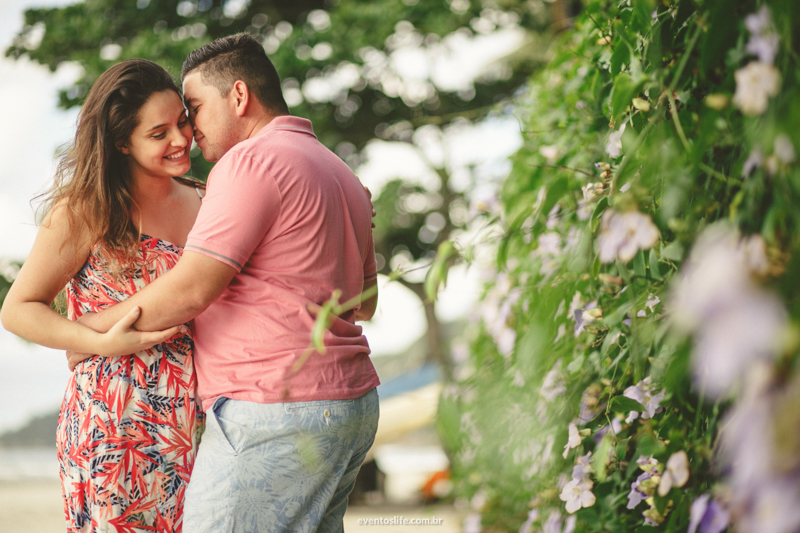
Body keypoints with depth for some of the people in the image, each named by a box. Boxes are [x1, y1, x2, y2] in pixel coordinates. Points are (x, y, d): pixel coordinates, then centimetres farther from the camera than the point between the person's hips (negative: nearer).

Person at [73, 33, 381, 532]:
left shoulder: (252, 160, -11)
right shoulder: (340, 172, 19)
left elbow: (188, 291, -15)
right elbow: (363, 302, 24)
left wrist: (89, 329, -3)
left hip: (276, 415, -10)